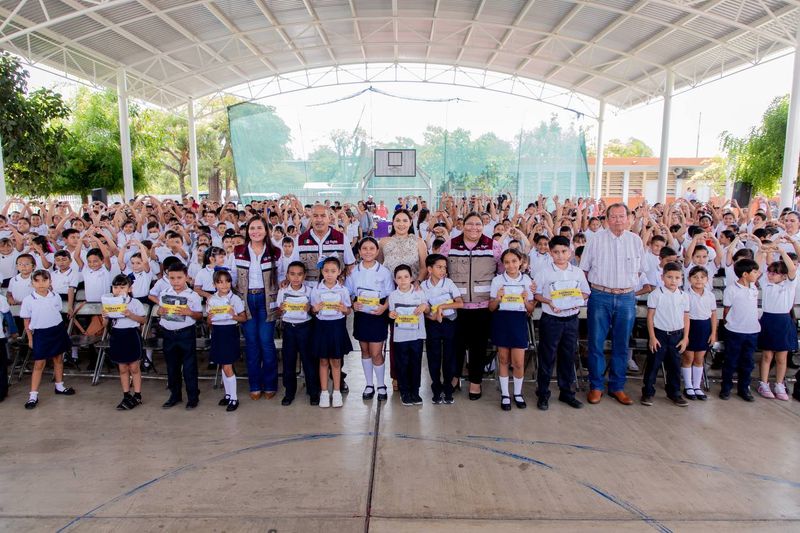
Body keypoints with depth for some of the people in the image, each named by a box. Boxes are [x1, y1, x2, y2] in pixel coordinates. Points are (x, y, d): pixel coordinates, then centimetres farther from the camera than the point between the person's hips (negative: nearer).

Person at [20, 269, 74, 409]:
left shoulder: (56, 297, -2)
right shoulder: (28, 300, -9)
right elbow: (27, 321, -2)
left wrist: (59, 328, 9)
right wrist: (30, 339, 1)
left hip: (57, 331, 3)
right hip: (40, 334, -3)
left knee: (58, 359, 15)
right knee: (39, 364, 0)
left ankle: (59, 386, 32)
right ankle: (33, 395, 8)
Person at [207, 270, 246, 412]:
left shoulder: (235, 299, -5)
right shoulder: (211, 300, 4)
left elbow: (244, 318, -1)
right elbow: (209, 321, 10)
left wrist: (233, 316, -19)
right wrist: (210, 318, -12)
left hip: (230, 332, -4)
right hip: (217, 332, 4)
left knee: (227, 367, -6)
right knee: (223, 366, 12)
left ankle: (234, 398, 5)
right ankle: (228, 394, 26)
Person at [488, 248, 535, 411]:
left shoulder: (527, 280, 3)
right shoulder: (497, 280, 1)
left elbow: (530, 309, 7)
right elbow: (491, 308, 3)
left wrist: (526, 301, -14)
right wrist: (498, 298, -16)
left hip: (519, 321, 0)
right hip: (501, 320, 0)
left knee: (519, 362, 0)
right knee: (503, 359, 8)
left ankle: (518, 393, 22)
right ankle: (504, 395, 21)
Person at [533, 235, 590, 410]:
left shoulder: (578, 272, 4)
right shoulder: (544, 273, -5)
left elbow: (586, 292, 11)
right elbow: (536, 294, -2)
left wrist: (578, 300, -9)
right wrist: (549, 302, -18)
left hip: (571, 319, 3)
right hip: (550, 320, -3)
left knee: (568, 357, 13)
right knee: (546, 357, 3)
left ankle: (566, 392, 27)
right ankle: (543, 394, 14)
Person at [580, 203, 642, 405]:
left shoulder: (635, 240, 6)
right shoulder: (596, 239, 0)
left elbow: (637, 269, 15)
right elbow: (584, 268, 5)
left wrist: (630, 287, 10)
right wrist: (591, 289, 3)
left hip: (626, 298, 2)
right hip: (600, 297, -2)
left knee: (621, 345, 9)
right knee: (596, 343, 1)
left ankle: (617, 387, 21)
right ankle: (596, 386, 14)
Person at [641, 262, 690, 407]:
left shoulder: (684, 296, 4)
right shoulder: (656, 295, -8)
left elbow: (686, 318, 8)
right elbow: (650, 317, -7)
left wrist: (685, 338, 4)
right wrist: (652, 337, -10)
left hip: (676, 336, 4)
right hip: (659, 334, -4)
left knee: (674, 365, 12)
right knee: (653, 364, 3)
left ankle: (674, 392, 26)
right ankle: (648, 392, 13)